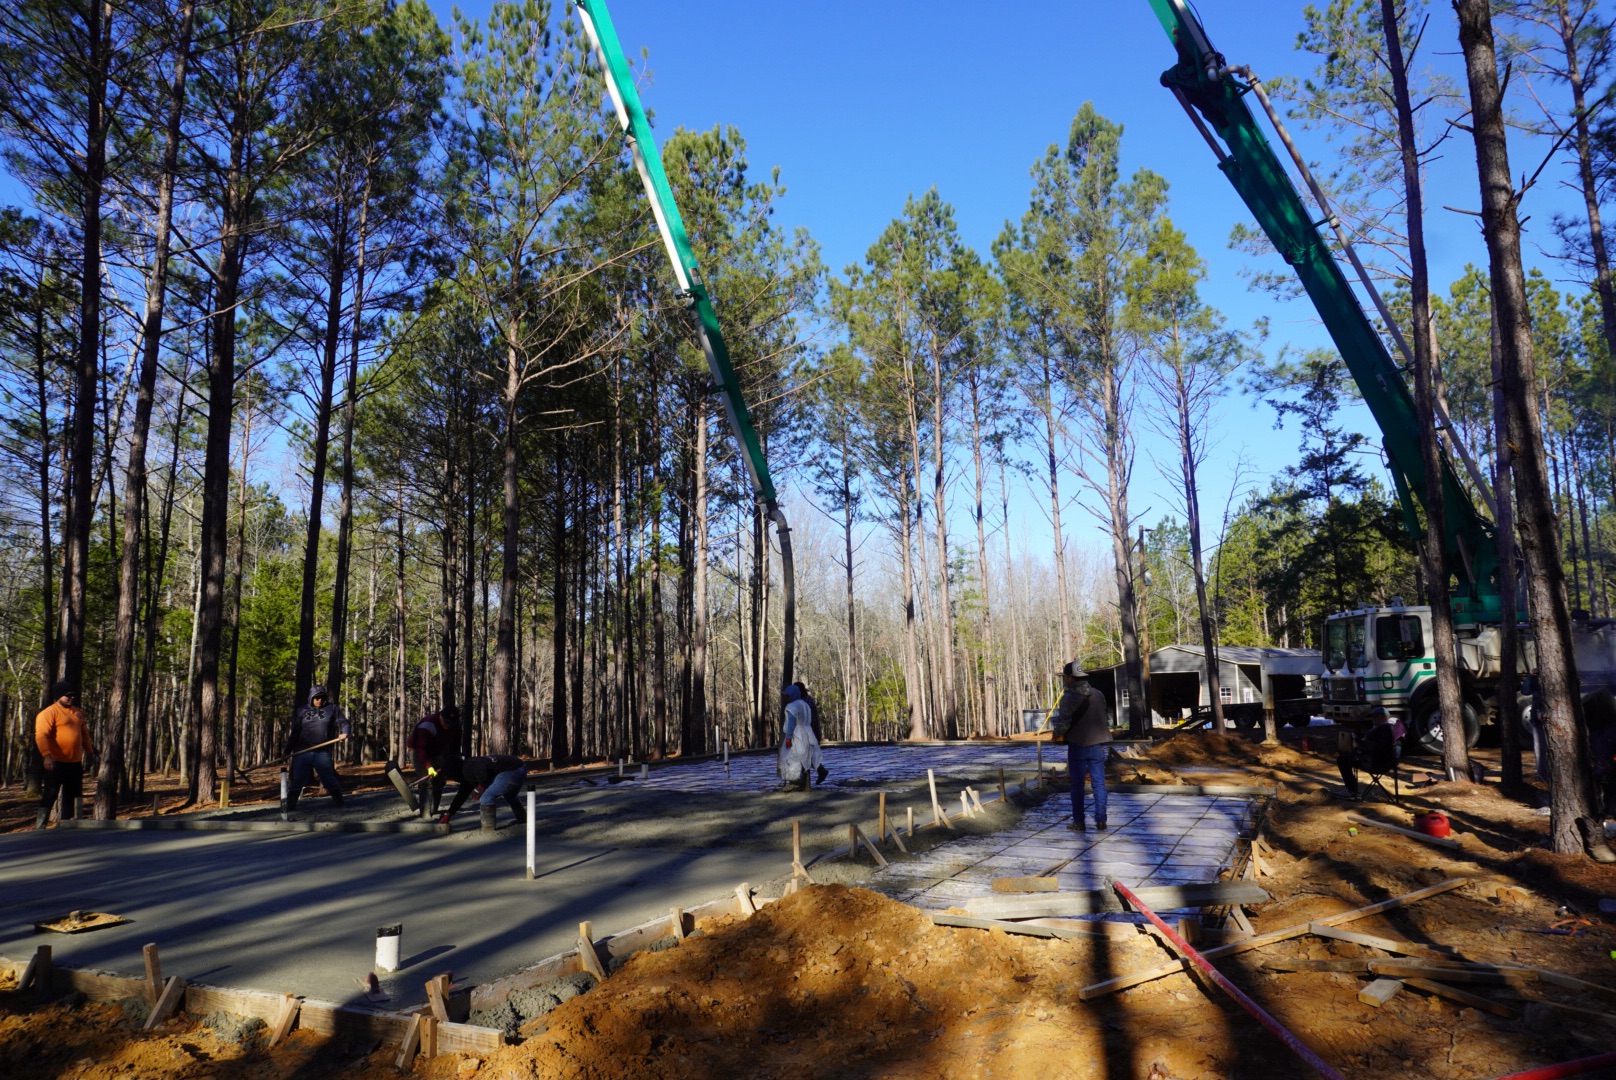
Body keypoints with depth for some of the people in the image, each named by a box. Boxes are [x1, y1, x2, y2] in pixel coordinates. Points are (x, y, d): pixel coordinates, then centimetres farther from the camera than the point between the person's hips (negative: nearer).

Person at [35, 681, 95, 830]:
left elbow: (84, 733, 26)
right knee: (49, 797, -6)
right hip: (56, 763, -8)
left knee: (71, 796, 14)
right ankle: (39, 828, -1)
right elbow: (41, 735, -21)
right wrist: (47, 755, -31)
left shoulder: (77, 712, 16)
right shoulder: (49, 712, -10)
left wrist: (89, 751, 24)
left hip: (75, 763, 8)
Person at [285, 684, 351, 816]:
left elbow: (344, 722, 3)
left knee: (329, 780, 2)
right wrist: (287, 751, 10)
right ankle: (289, 809, 8)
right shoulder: (302, 711, 11)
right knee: (297, 781, 0)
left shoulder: (332, 709, 8)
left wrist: (344, 733, -19)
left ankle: (339, 804, 17)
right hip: (302, 751, 1)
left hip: (322, 752, -1)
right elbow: (295, 732, 13)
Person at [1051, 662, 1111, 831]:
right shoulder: (1098, 695, 7)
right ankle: (1101, 821, 7)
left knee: (1077, 785, 5)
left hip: (1078, 746, -4)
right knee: (1099, 784, 8)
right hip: (1098, 745, 4)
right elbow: (1105, 719, 14)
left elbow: (1063, 722, -13)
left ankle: (1078, 822, 7)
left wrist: (1056, 733, 6)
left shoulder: (1069, 697, -12)